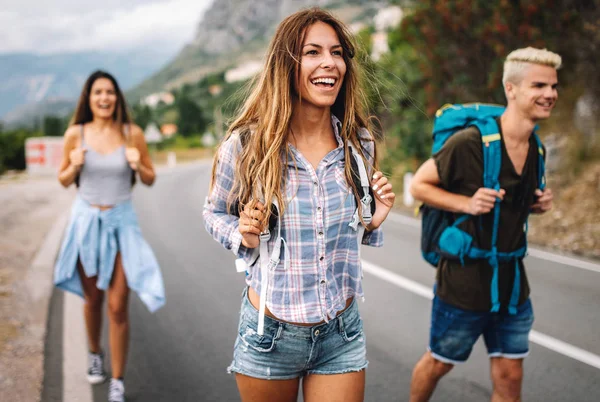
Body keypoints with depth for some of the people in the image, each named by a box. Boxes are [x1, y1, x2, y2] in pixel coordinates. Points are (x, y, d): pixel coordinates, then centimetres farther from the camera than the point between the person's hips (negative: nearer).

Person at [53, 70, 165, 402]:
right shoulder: (76, 134, -4)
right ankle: (95, 355, 44)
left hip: (121, 222, -1)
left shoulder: (132, 134, -5)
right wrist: (74, 166, -14)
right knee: (92, 299, 17)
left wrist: (138, 166, -17)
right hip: (86, 220, 1)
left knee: (118, 307, -2)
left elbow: (150, 180, 4)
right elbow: (63, 181, 6)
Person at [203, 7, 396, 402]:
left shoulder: (359, 144, -5)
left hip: (342, 334, 2)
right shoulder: (246, 145, -13)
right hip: (270, 334, -1)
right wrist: (243, 236, -16)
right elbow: (215, 213, 4)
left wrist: (373, 221, -10)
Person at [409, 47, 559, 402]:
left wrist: (539, 204, -1)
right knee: (439, 363, 15)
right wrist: (467, 203, -23)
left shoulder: (536, 150, 4)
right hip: (464, 283, -6)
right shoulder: (470, 143, -19)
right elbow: (419, 185, -10)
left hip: (512, 286, 6)